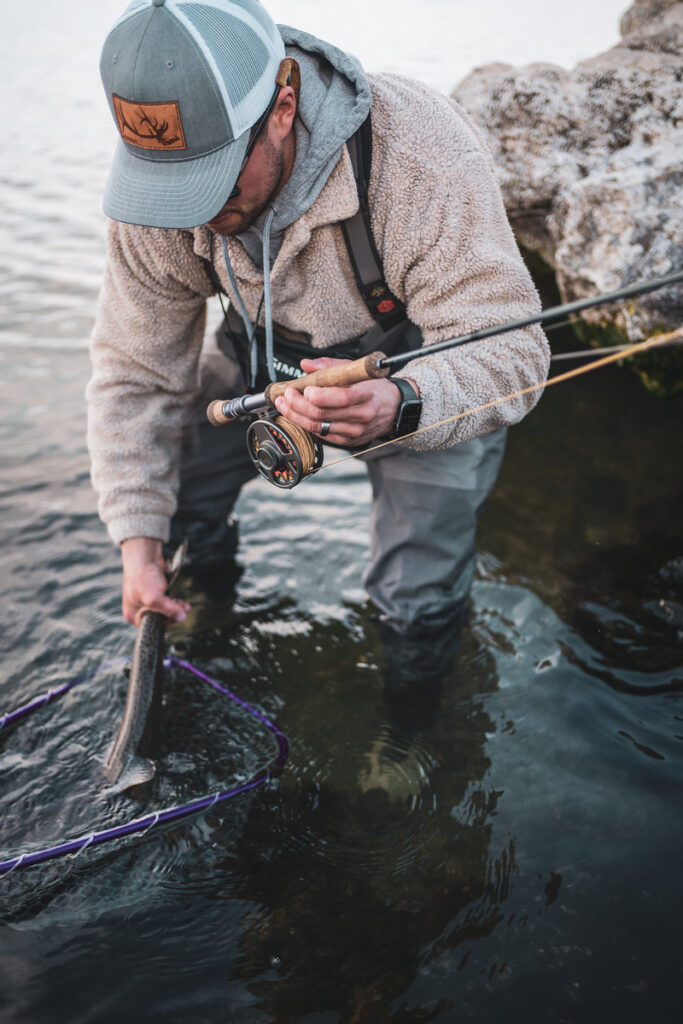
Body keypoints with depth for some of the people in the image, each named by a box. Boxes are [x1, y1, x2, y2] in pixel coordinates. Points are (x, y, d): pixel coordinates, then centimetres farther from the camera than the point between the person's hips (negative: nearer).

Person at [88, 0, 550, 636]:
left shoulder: (426, 159, -38)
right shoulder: (160, 182, -23)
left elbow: (509, 353, -36)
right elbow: (135, 370, -13)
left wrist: (399, 406, -58)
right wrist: (138, 540, -17)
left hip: (424, 375, -3)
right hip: (264, 358, 4)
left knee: (417, 608, -11)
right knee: (144, 483, -6)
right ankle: (207, 546, 30)